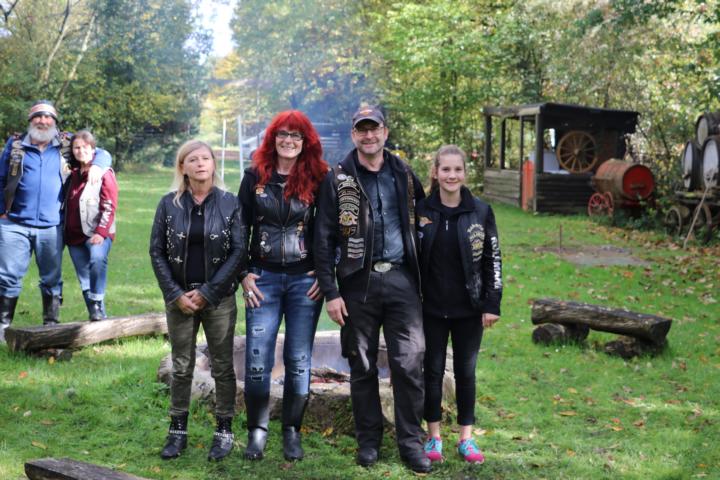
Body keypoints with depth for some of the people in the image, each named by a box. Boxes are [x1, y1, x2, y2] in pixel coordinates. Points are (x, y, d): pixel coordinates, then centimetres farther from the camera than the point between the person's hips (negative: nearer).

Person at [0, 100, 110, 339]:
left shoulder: (66, 145, 8)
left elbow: (102, 154, 15)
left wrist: (96, 166, -8)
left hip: (51, 227, 1)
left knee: (52, 279, 8)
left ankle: (51, 325, 18)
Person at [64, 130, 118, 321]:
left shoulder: (104, 173, -2)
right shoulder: (74, 174, 15)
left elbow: (109, 206, -9)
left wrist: (101, 232, -17)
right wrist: (65, 232, 14)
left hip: (97, 233, -6)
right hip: (75, 234, 6)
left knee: (97, 259, -30)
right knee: (84, 277, 5)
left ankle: (98, 307, -24)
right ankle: (94, 313, 12)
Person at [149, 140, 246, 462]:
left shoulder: (230, 203, -2)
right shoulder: (169, 204, 2)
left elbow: (239, 251, -6)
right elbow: (157, 251, 2)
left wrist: (207, 292, -12)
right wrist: (176, 294, -7)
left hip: (219, 299, -1)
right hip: (179, 298, 1)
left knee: (222, 367, 4)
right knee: (181, 367, 8)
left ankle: (224, 431, 15)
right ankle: (178, 431, 18)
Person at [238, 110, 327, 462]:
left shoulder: (317, 179, 0)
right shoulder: (255, 176, 3)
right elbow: (241, 227, 5)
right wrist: (244, 274, -1)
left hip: (305, 280, 0)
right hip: (263, 278, 0)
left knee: (298, 361, 5)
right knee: (257, 361, -3)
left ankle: (292, 431, 18)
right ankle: (257, 430, 13)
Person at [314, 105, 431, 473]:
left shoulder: (403, 174, 9)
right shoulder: (338, 179, 1)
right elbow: (324, 239, -2)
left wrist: (421, 276, 10)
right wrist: (330, 292, -8)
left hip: (400, 279, 1)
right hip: (358, 282, -1)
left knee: (409, 363, -3)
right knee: (362, 365, 7)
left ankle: (411, 442, 8)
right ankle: (368, 440, 20)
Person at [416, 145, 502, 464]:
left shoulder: (481, 211, -2)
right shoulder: (422, 211, -2)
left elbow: (492, 260, 1)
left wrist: (492, 304, -4)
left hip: (469, 309, 0)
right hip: (431, 308, 0)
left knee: (466, 371, 8)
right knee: (433, 370, 7)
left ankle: (466, 438, 18)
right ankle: (434, 437, 19)